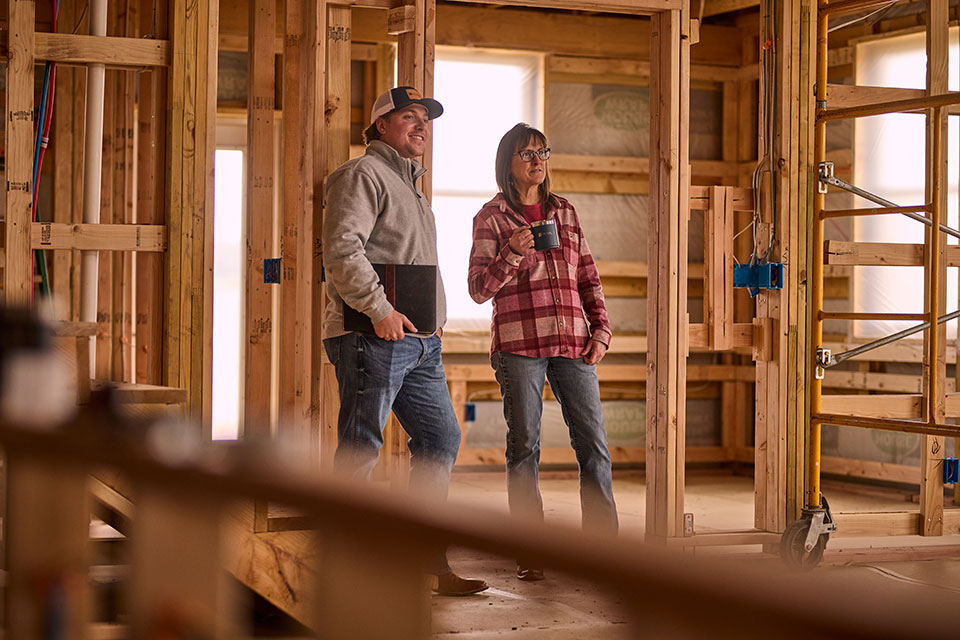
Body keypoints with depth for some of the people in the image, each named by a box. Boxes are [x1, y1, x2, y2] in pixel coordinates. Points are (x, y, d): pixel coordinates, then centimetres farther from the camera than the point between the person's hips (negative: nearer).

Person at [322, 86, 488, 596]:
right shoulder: (363, 174, -6)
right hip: (372, 338, -10)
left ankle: (431, 564, 14)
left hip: (418, 341, 10)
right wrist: (379, 310, -22)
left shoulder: (410, 183, 26)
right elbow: (342, 250, -19)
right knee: (360, 449, -6)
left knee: (440, 439, 8)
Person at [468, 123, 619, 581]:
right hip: (518, 344, -3)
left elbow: (588, 277, 17)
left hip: (571, 341, 3)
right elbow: (479, 289, -1)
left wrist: (601, 329, 6)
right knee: (524, 447, 0)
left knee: (593, 441, -1)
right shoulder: (491, 217, 5)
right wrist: (512, 253, -16)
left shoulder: (564, 212, 17)